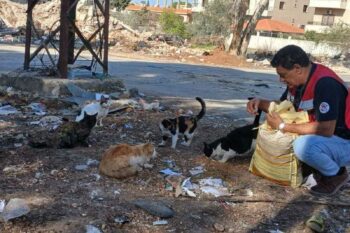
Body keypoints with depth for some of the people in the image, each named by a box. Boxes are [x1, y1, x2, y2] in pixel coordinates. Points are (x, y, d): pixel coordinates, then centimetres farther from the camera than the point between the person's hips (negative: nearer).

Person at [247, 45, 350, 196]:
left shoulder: (325, 84, -28)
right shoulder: (298, 80, -1)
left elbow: (326, 130, -33)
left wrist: (283, 126, -25)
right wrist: (260, 103, -7)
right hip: (320, 138, 9)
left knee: (303, 146, -34)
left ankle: (336, 174, -5)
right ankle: (318, 166, 9)